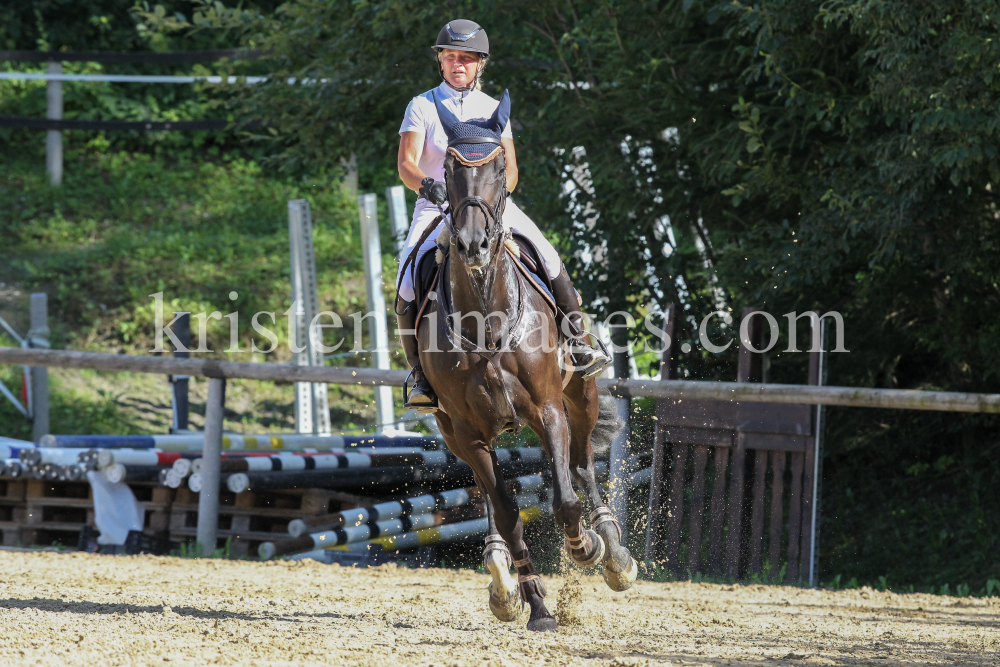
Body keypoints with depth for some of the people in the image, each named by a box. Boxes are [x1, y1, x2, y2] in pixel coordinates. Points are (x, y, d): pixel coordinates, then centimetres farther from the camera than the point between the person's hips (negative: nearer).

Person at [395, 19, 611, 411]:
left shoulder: (493, 110, 12)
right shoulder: (423, 107, 4)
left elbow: (509, 168, 4)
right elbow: (406, 164, -7)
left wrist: (499, 188, -20)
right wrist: (427, 185, -30)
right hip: (436, 207, -2)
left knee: (550, 262, -19)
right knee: (407, 287, -25)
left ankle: (577, 346, -8)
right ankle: (421, 378, -14)